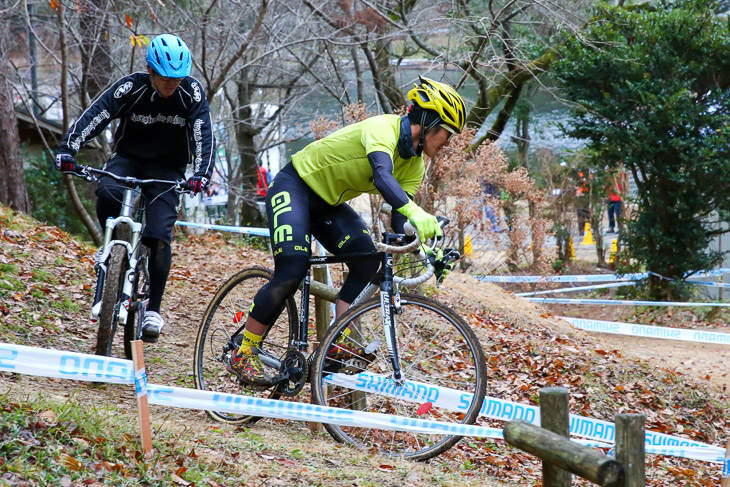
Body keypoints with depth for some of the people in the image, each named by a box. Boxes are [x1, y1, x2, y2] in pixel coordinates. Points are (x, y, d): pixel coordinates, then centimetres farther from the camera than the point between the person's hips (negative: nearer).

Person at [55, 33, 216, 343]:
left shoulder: (192, 93, -16)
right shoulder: (130, 88, -18)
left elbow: (204, 136, -19)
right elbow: (94, 116, -25)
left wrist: (201, 175, -36)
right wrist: (67, 150, -39)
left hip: (166, 170, 0)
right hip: (128, 158, 0)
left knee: (159, 235, -17)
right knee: (107, 193, -34)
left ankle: (153, 309, -6)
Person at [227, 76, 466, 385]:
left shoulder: (414, 167, -1)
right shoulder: (383, 128, -27)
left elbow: (399, 220, -7)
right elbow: (382, 177, -46)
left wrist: (422, 244, -28)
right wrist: (415, 212, -63)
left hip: (328, 204, 9)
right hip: (295, 186, -9)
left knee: (367, 260, -14)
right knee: (292, 272, -21)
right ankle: (243, 356, -10)